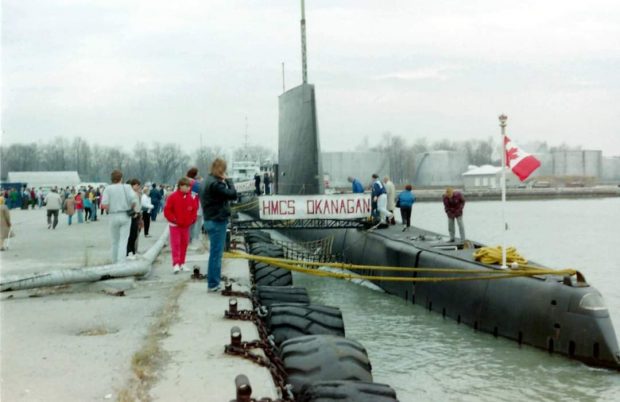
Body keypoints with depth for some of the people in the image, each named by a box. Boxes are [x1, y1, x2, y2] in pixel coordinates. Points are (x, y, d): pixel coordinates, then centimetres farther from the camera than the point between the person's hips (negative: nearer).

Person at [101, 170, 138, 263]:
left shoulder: (108, 189, -4)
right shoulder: (127, 187, -4)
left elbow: (104, 204, -12)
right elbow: (134, 201, -13)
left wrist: (109, 210, 8)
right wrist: (131, 209, 7)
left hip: (113, 216, 1)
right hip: (125, 216, -1)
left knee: (115, 241, 15)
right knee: (123, 240, 0)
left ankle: (115, 262, 24)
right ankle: (121, 262, -12)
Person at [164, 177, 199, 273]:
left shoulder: (191, 198, 3)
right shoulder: (173, 197, -11)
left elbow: (194, 209, 13)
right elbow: (167, 210, -11)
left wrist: (192, 219, 2)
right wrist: (174, 220, -14)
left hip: (186, 225, 5)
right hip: (175, 226, -5)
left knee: (184, 244, 9)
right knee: (175, 244, -7)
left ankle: (182, 263, 18)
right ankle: (176, 264, -12)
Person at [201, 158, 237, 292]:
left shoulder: (208, 181, 12)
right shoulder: (215, 183, -19)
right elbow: (233, 195, -19)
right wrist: (228, 180, -8)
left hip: (210, 220, 10)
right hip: (217, 222, -10)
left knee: (215, 252, 16)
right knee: (216, 253, -4)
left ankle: (214, 281, 22)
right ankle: (213, 284, 0)